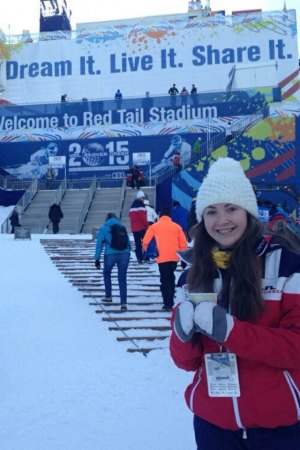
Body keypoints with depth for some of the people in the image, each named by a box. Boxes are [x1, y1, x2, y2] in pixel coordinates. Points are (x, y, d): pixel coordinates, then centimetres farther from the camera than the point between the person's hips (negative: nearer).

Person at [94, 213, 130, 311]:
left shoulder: (103, 228, 10)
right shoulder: (122, 227, 19)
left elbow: (99, 244, 5)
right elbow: (128, 242, 17)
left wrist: (97, 258, 6)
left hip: (110, 254, -2)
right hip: (125, 254, 2)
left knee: (106, 273, 25)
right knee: (122, 278, 5)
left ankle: (108, 296, 32)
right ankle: (123, 303, -3)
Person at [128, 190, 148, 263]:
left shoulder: (132, 206, 17)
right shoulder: (140, 205, -11)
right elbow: (143, 218, -18)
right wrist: (147, 226, -11)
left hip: (134, 228, 8)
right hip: (141, 227, -7)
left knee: (137, 244, 8)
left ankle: (139, 258, 7)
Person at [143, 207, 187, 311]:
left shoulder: (154, 226, 5)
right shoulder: (176, 226, 9)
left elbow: (145, 242, 3)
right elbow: (183, 243, 6)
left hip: (162, 258, -3)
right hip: (174, 257, 3)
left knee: (165, 280, 3)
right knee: (170, 278, 19)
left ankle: (168, 304, -3)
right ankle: (170, 302, 23)